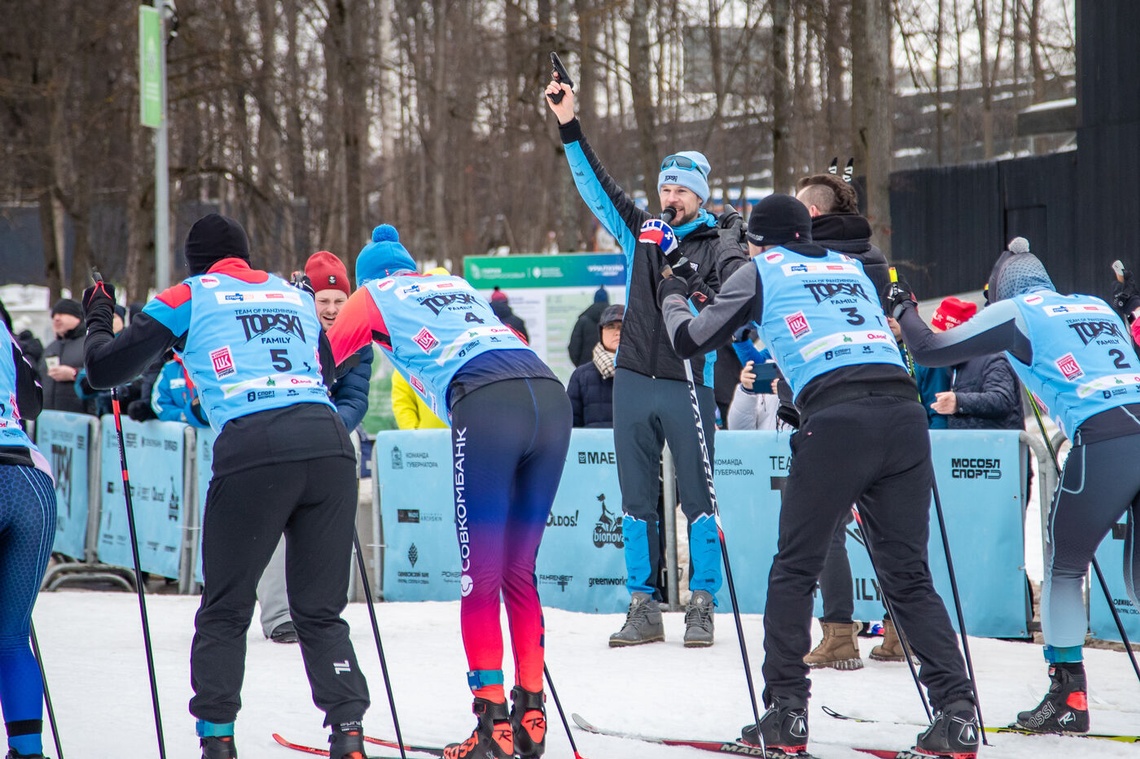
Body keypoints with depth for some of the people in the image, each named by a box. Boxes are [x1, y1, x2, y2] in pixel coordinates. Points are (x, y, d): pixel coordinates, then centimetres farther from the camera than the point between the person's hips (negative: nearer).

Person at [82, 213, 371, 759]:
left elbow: (104, 371, 18)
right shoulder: (296, 295, 26)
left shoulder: (188, 298, 15)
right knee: (321, 611, 12)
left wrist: (98, 321, 37)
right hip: (328, 443, 3)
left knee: (225, 612, 10)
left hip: (252, 450, -3)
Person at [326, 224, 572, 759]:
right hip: (551, 395, 5)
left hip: (487, 404, -5)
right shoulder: (456, 284, 35)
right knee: (520, 571, 12)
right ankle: (530, 715, 10)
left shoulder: (374, 293, 21)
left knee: (481, 575, -3)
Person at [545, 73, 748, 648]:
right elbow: (596, 186, 11)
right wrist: (569, 129, 3)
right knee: (638, 501, 6)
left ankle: (702, 605, 5)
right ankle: (643, 606, 11)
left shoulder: (719, 244, 0)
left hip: (690, 384, -4)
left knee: (697, 498, -1)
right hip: (634, 382, 4)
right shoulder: (640, 231, 11)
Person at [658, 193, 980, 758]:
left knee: (795, 568, 9)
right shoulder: (851, 267, 29)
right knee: (908, 575, 9)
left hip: (836, 419, -4)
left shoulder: (762, 272, 16)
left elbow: (689, 341, 22)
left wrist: (673, 299, 43)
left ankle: (786, 712, 4)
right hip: (904, 410, 4)